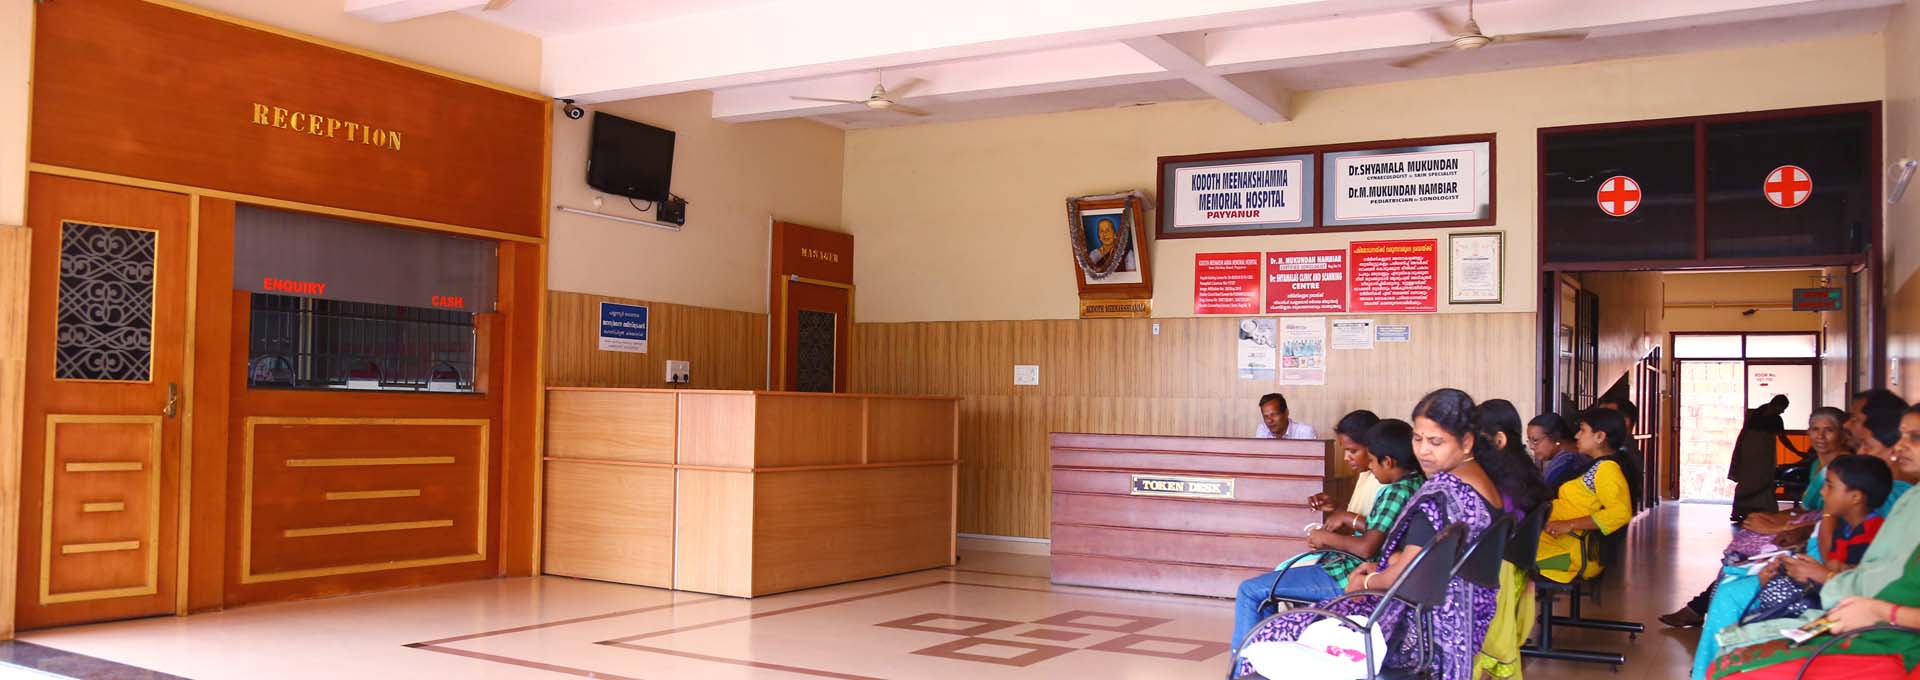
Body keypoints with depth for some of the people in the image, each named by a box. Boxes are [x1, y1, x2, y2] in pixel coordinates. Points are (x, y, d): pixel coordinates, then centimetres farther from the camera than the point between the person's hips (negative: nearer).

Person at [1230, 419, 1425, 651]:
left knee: (1250, 590, -6)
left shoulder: (1397, 492, -21)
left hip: (1348, 578, -11)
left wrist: (1327, 538, -11)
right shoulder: (1416, 484, 7)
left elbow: (1367, 548, -26)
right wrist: (1351, 519, 12)